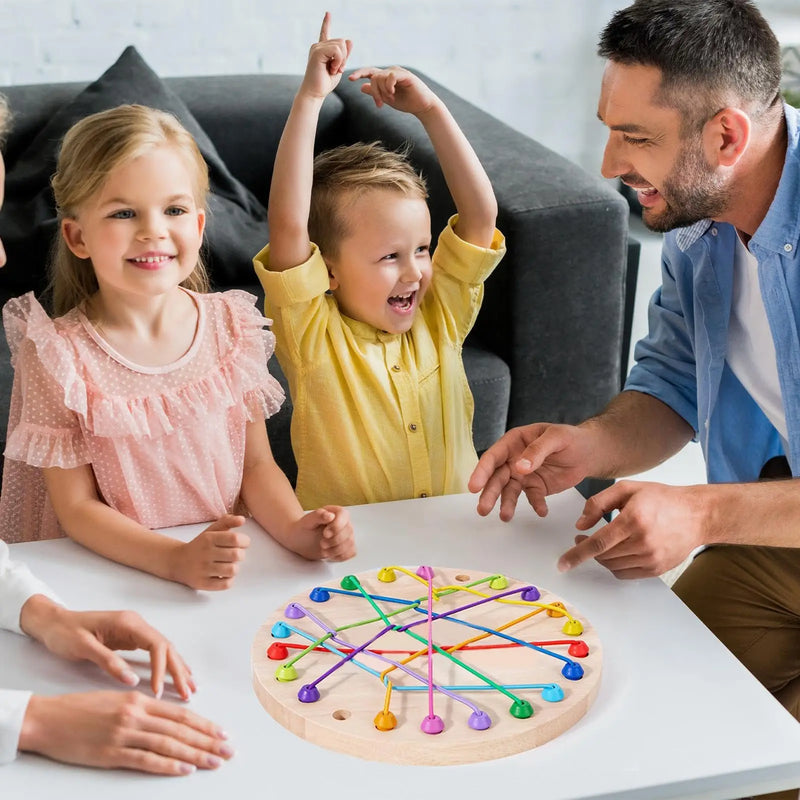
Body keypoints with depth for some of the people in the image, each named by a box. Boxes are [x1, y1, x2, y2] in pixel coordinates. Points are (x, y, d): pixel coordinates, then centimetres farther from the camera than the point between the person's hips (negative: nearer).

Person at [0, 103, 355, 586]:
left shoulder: (231, 326, 1)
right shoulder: (58, 352, -9)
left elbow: (256, 463, 6)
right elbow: (76, 507, -8)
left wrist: (295, 530, -13)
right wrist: (177, 560, -23)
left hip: (234, 573, 3)